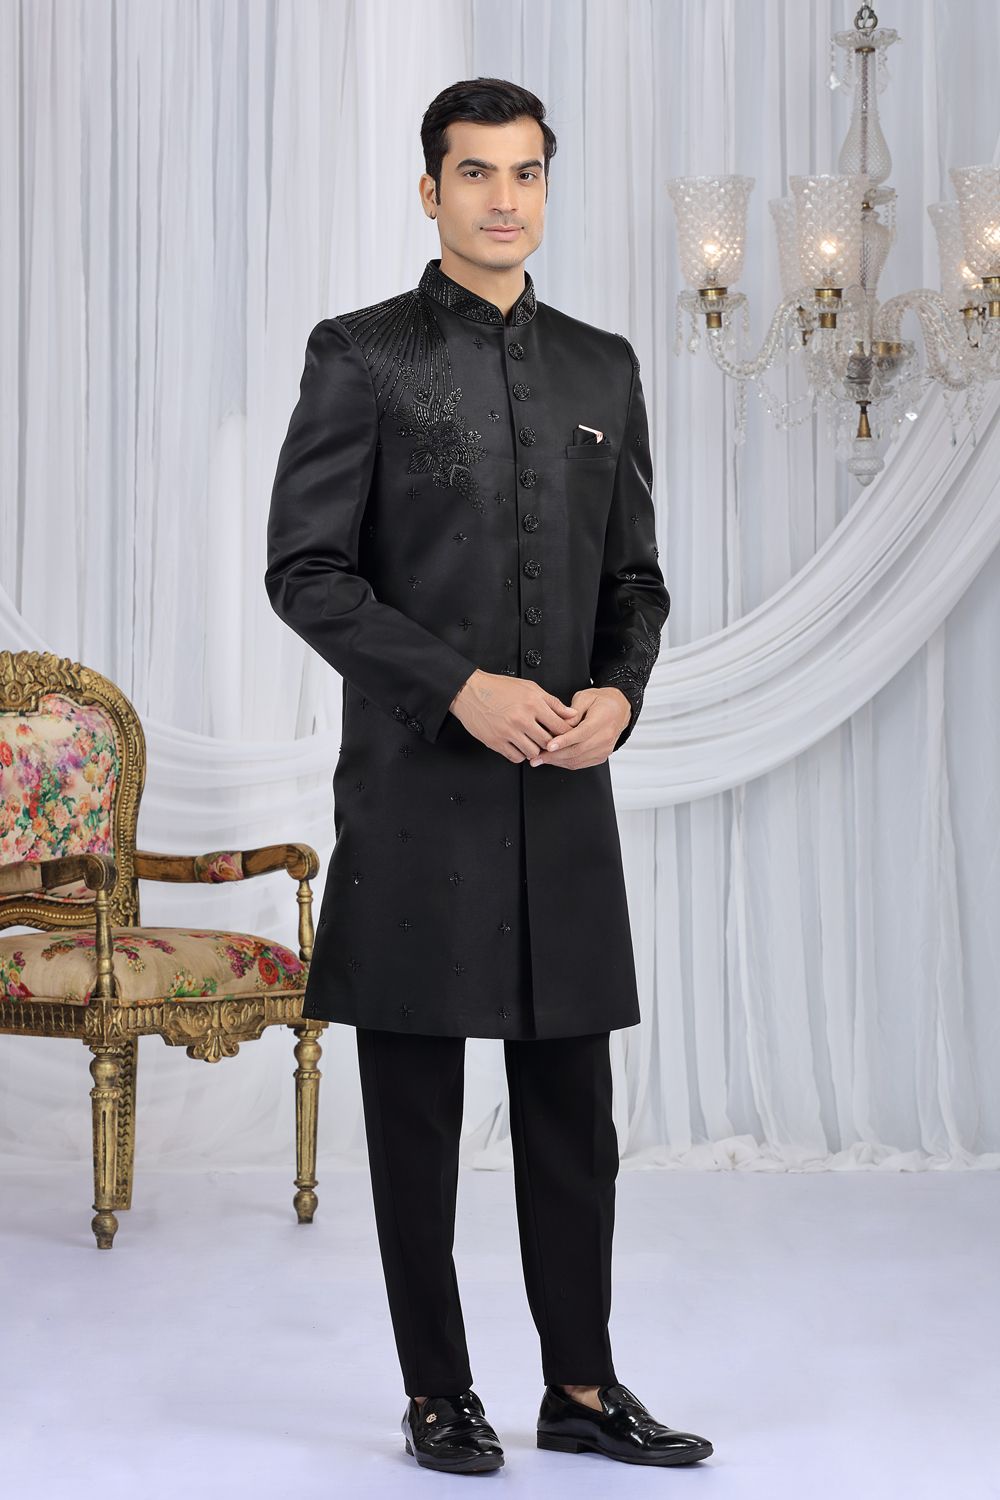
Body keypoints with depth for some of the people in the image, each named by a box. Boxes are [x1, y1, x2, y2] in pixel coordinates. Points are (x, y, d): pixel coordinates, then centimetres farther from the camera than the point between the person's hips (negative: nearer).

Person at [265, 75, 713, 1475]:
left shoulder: (603, 367, 12)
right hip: (416, 792, -4)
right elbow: (306, 570, -7)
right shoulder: (361, 356, -1)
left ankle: (584, 1387, 21)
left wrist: (618, 692, -6)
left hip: (564, 789, 4)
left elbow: (635, 577, 14)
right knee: (416, 1115, 5)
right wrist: (462, 686, -16)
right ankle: (439, 1397, 18)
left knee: (572, 1108, 9)